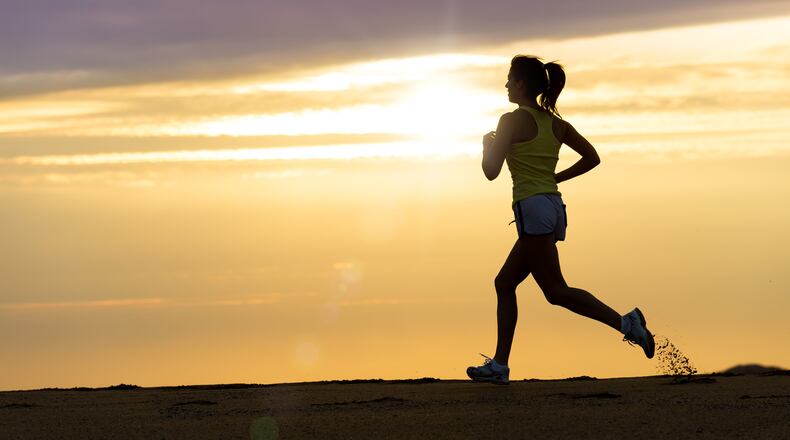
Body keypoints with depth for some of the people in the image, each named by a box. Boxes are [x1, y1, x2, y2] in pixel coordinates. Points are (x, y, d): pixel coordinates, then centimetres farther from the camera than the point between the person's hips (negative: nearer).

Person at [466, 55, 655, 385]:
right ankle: (499, 365, 13)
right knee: (504, 283, 14)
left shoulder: (512, 121, -8)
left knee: (556, 291, -10)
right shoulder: (555, 122, 14)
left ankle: (625, 322, -20)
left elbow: (491, 171, -8)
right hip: (554, 206, 9)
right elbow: (592, 157, 16)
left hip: (533, 208, -9)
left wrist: (488, 144, 12)